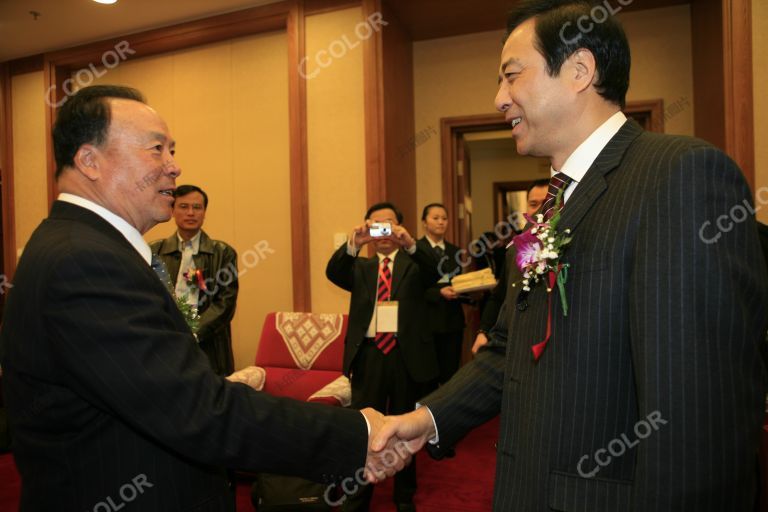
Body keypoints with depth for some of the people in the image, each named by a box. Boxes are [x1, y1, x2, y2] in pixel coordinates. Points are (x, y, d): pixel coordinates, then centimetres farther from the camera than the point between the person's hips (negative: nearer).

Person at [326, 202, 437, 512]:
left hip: (407, 354, 0)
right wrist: (353, 243, -28)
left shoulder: (414, 264, 7)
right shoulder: (360, 267, 11)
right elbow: (333, 273, -9)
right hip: (369, 355, 1)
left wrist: (411, 244, -32)